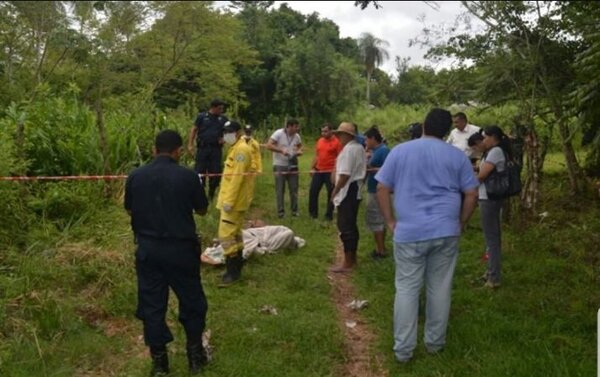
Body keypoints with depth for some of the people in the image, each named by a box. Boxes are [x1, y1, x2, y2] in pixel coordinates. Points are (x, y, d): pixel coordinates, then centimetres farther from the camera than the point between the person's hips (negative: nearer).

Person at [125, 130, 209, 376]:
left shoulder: (135, 176, -4)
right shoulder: (187, 176, -12)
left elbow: (129, 210, 10)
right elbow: (202, 210, 0)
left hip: (148, 249, 2)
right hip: (181, 248, -2)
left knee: (152, 303, 13)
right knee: (191, 299, 16)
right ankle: (195, 353, 27)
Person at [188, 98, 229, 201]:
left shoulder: (223, 119, 7)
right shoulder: (202, 116, 0)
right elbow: (194, 130, 3)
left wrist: (224, 138, -2)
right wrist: (190, 145, -4)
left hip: (216, 149, 2)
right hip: (203, 148, -2)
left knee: (215, 172, 5)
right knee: (199, 171, 0)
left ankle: (211, 194, 19)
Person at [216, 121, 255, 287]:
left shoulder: (241, 149, -16)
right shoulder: (236, 148, 17)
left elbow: (238, 177, -23)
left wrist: (229, 201, -24)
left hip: (234, 201, -11)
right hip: (233, 200, 11)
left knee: (226, 235, -11)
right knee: (235, 233, 15)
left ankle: (233, 272, -5)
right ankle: (236, 268, 25)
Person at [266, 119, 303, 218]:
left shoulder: (297, 136, 3)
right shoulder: (278, 133, -12)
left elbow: (300, 146, 22)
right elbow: (269, 145, -18)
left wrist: (299, 150, -2)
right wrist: (281, 150, -26)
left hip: (293, 166, 5)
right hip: (280, 166, -4)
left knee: (294, 189, 7)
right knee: (280, 190, 2)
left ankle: (294, 210, 18)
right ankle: (280, 211, 10)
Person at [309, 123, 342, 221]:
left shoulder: (336, 142, -9)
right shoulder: (320, 141, 10)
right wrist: (312, 168, 12)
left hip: (330, 172, -6)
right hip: (318, 171, 6)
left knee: (331, 193, 5)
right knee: (313, 191, 6)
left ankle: (329, 214, 16)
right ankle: (313, 213, 19)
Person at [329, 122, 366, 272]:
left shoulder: (348, 149, -18)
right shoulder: (359, 148, 13)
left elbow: (344, 174, -23)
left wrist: (335, 191, -14)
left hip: (347, 191, -10)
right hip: (356, 190, 10)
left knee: (345, 227, -5)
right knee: (351, 226, 16)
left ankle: (347, 263, 0)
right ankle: (352, 258, 25)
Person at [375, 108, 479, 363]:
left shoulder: (399, 151, 3)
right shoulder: (457, 155, 4)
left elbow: (382, 189, 1)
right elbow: (472, 194, 3)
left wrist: (390, 221, 8)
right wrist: (460, 223, 14)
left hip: (408, 233, -1)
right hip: (446, 232, 1)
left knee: (406, 289, 6)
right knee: (440, 288, 12)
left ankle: (403, 349, 11)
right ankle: (435, 342, 25)